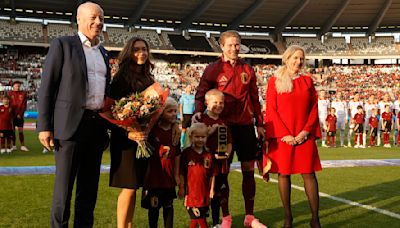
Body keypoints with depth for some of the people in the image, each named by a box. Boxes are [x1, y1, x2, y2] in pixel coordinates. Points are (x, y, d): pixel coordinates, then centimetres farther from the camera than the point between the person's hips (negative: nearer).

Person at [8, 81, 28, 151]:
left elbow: (24, 106, 1)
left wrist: (20, 114, -8)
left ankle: (23, 146, 1)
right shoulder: (10, 93, 4)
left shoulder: (23, 94, 4)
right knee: (13, 130, 3)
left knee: (21, 130, 0)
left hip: (20, 115, 0)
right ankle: (14, 146, 9)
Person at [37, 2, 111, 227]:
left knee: (90, 184, 10)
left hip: (97, 125, 6)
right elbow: (47, 86, -5)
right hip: (71, 123, -5)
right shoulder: (62, 44, 0)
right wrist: (44, 126, -11)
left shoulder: (103, 53, 18)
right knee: (64, 183, -1)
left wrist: (107, 126, 16)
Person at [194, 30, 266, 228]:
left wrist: (259, 123, 13)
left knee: (248, 170, 6)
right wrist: (198, 111, -20)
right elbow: (201, 93, -2)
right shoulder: (213, 69, 0)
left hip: (246, 125, 3)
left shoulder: (247, 69, 10)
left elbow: (254, 99, 14)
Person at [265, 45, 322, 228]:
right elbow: (271, 110, -3)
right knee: (283, 173, 2)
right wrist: (284, 134, -11)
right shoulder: (274, 81, 2)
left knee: (309, 173, 1)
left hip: (304, 136, 2)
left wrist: (306, 131, -7)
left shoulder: (307, 81, 11)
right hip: (282, 136, -2)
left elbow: (314, 108, 7)